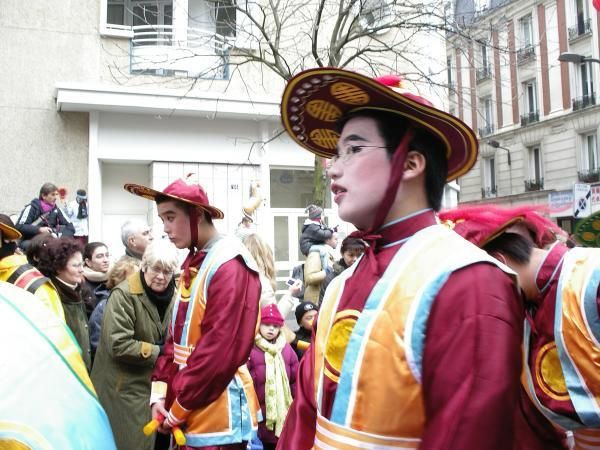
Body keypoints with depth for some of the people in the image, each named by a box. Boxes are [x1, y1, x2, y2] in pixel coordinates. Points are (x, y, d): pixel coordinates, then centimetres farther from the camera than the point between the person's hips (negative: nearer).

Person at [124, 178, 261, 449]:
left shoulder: (230, 266, -18)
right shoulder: (193, 263, 9)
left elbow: (220, 352, -22)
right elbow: (176, 336, 11)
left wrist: (179, 408, -13)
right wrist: (161, 393, 2)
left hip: (218, 416, -8)